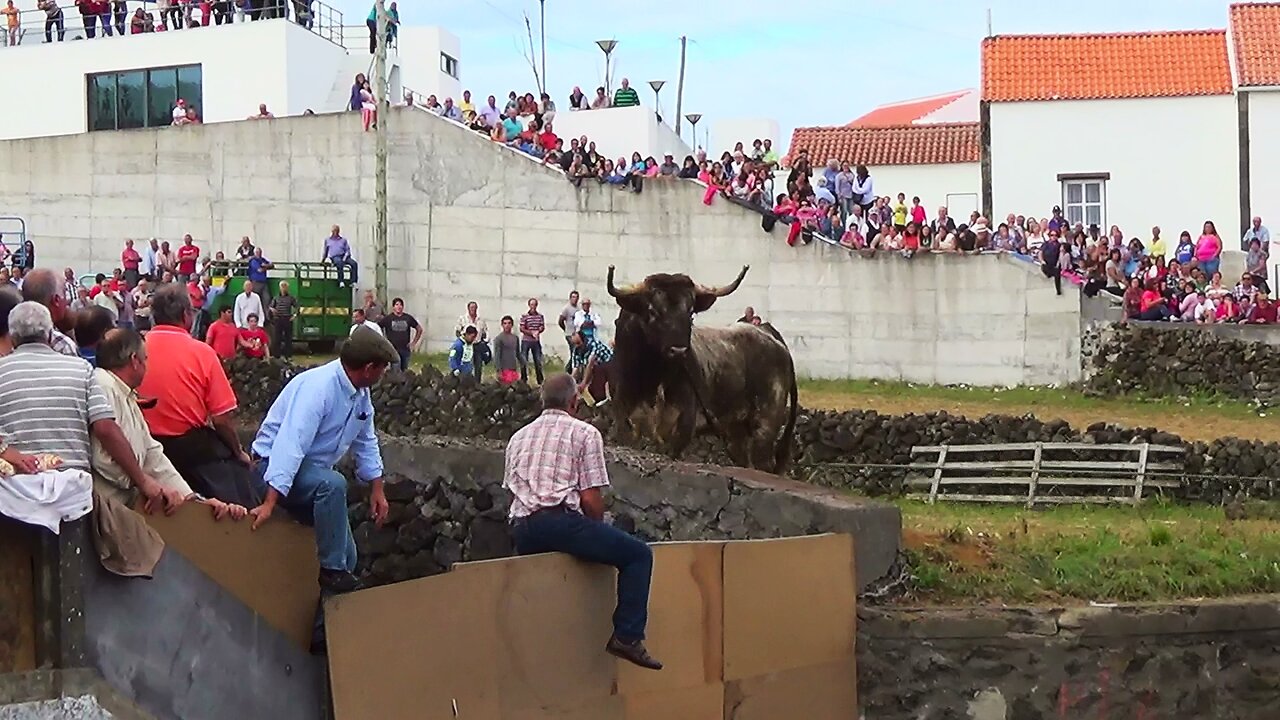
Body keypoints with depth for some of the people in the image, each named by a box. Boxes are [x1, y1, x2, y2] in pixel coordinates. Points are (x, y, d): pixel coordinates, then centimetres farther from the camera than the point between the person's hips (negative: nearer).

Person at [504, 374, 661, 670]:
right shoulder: (584, 433, 5)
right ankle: (627, 637, -5)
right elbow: (590, 498, -3)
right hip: (562, 521, -7)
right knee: (639, 554, 6)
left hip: (523, 534, 7)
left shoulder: (518, 437, 23)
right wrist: (598, 531, 14)